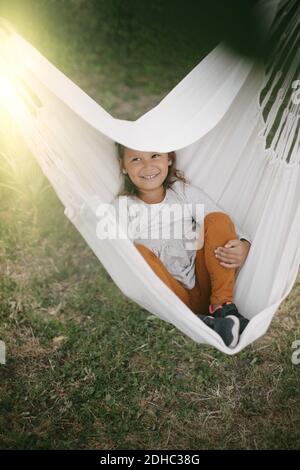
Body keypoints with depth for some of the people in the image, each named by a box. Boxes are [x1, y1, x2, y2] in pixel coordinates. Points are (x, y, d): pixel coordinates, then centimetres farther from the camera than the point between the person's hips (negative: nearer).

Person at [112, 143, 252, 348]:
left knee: (217, 219, -14)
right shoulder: (121, 208, -3)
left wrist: (242, 250, -21)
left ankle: (223, 307, -19)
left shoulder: (187, 193, 1)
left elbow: (233, 233, 1)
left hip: (205, 290, 2)